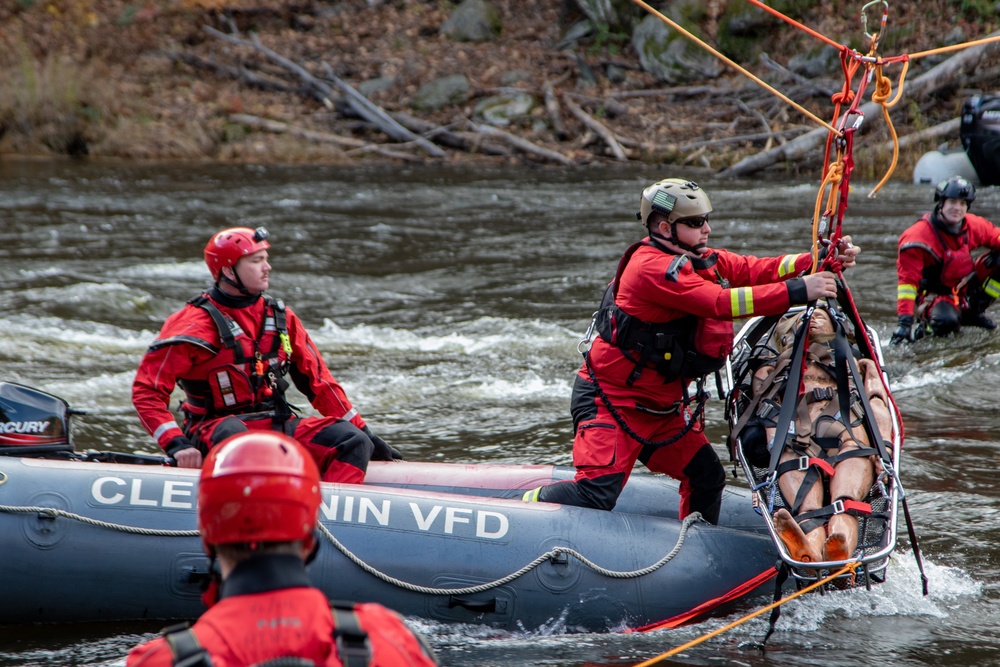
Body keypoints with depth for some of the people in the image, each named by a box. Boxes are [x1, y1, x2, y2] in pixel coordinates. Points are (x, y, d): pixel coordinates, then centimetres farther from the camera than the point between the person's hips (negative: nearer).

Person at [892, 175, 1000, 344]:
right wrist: (904, 320, -32)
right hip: (935, 294, -6)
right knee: (947, 322, -39)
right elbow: (907, 279, -25)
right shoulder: (919, 236, -23)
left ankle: (973, 312, 5)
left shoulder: (973, 225, -6)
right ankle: (925, 327, -1)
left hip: (965, 288, 6)